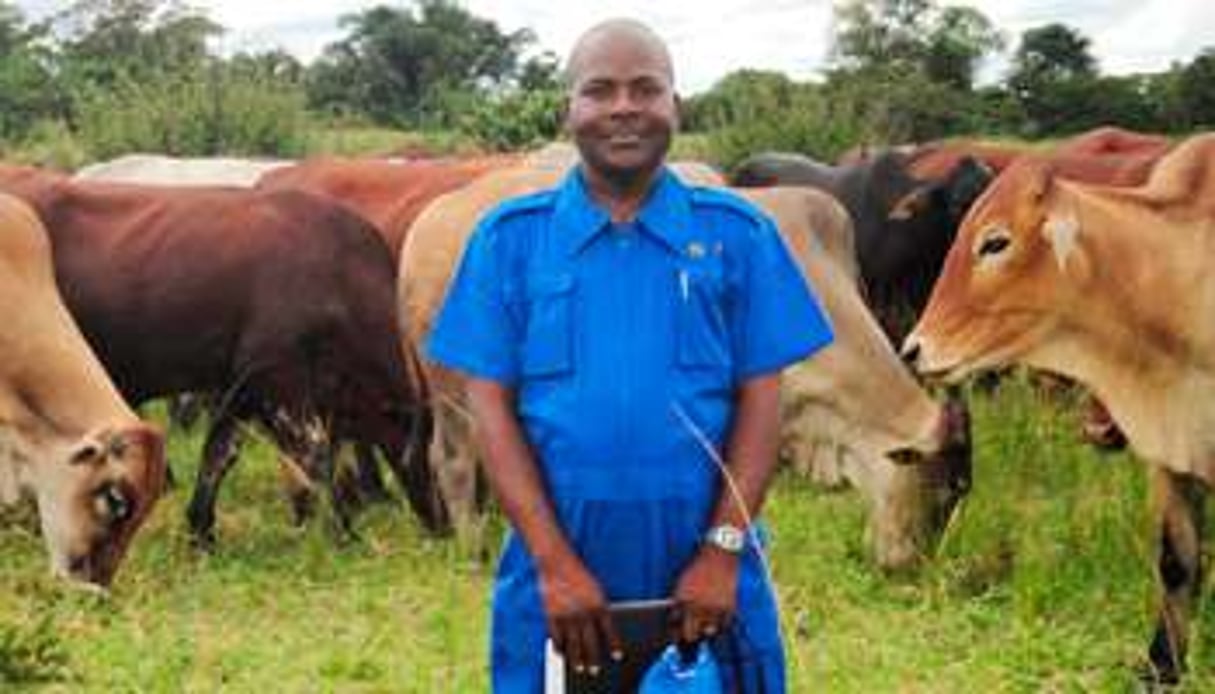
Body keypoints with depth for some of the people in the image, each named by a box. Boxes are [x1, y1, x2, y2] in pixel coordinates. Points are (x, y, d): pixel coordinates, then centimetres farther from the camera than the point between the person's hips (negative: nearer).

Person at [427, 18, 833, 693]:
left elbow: (762, 396, 2)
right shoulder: (511, 237, 3)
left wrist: (724, 550, -8)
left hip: (705, 578, 0)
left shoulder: (735, 233, 4)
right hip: (558, 568, 0)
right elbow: (490, 403, -1)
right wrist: (554, 563, -9)